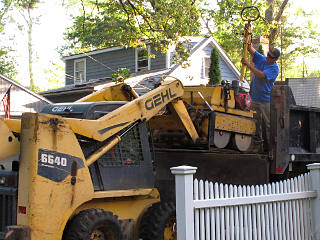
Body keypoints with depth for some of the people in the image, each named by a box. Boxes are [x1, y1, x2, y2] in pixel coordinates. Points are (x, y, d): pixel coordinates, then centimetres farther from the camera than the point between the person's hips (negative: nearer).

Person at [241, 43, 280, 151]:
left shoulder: (274, 68, -12)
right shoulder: (261, 59, 7)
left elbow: (261, 75, -25)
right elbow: (251, 49, 5)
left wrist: (248, 65, -24)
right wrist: (248, 42, -15)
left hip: (266, 100, -5)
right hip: (255, 97, 6)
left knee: (267, 124, -2)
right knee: (256, 123, 9)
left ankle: (268, 146, 3)